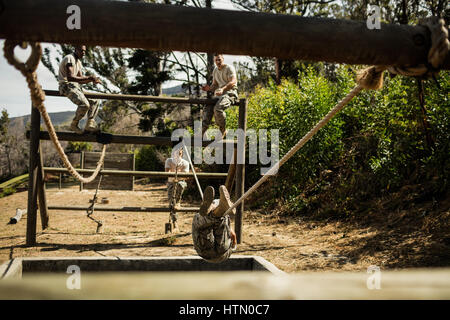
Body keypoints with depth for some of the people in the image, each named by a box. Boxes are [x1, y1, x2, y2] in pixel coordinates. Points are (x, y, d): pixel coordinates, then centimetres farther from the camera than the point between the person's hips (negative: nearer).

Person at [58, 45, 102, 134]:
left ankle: (89, 125, -1)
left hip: (75, 86, 10)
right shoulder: (69, 58, -13)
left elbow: (80, 80, 16)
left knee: (94, 101, 5)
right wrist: (88, 78, -26)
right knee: (84, 104, -28)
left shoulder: (78, 62, 18)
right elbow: (70, 77, -25)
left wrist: (92, 80, -4)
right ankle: (74, 125, -10)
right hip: (67, 86, -10)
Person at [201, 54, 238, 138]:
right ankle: (201, 133, -15)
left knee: (218, 109, -32)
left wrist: (223, 89, -35)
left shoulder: (229, 68, -4)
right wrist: (209, 88, -3)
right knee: (207, 110, -13)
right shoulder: (215, 70, 19)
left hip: (230, 93, -7)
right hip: (219, 94, 7)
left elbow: (233, 82, -18)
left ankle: (223, 131, -15)